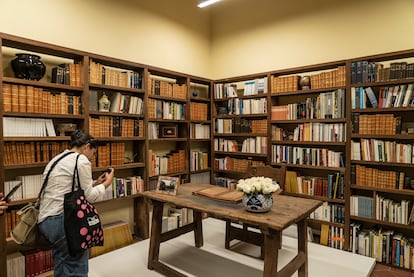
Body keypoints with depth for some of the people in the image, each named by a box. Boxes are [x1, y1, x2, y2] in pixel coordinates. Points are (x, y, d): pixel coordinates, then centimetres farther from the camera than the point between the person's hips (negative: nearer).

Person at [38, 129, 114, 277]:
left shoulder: (57, 158, 17)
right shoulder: (81, 160, -11)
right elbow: (88, 196, -9)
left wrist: (95, 183, 19)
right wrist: (107, 183, 4)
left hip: (46, 220, 10)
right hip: (62, 220, -10)